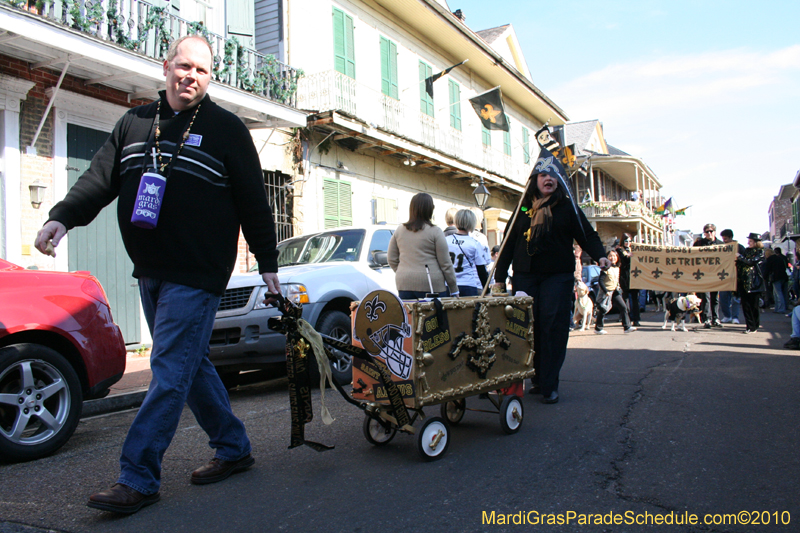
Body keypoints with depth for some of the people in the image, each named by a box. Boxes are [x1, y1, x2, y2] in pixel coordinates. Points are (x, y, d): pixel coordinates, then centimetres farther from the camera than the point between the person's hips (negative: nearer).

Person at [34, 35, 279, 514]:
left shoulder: (226, 128, 1)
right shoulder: (134, 123, 14)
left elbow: (254, 201, -1)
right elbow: (100, 179, 10)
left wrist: (267, 263, -2)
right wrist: (63, 217, -8)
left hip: (197, 275, -6)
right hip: (150, 273, 6)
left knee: (171, 372, -8)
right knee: (192, 365, 12)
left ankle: (138, 478, -1)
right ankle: (234, 449, 27)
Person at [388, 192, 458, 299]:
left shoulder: (399, 230, 7)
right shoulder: (435, 232, -6)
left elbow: (392, 260, 12)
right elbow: (445, 264, -5)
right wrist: (454, 290, 2)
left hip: (404, 284, 4)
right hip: (430, 286, -4)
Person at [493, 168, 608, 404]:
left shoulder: (566, 207, 8)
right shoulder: (523, 209, 14)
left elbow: (586, 234, 3)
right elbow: (509, 243, 13)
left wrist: (600, 255, -17)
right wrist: (499, 277, 9)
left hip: (558, 276, -2)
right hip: (525, 276, 2)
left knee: (553, 327, -8)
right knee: (529, 327, -1)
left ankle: (549, 385, -3)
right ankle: (537, 379, 12)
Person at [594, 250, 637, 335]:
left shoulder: (618, 268, 10)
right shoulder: (606, 268, -12)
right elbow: (600, 281, -17)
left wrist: (618, 287, 9)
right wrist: (606, 291, -22)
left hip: (615, 291, 6)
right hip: (606, 292, -6)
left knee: (623, 307, -5)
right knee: (603, 310, 0)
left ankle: (627, 327, -3)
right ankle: (598, 328, 12)